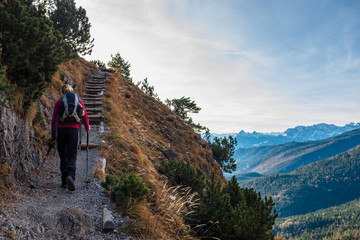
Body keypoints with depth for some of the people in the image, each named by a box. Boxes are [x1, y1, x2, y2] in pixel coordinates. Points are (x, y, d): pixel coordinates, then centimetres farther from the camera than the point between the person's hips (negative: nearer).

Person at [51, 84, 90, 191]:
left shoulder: (59, 102, 6)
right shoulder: (78, 100, 7)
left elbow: (54, 119, 4)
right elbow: (84, 116, 8)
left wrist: (53, 135, 12)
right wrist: (87, 128, 26)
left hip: (61, 130, 1)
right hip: (74, 130, 0)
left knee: (63, 156, 12)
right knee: (72, 156, 2)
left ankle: (64, 181, 14)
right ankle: (70, 176, -24)